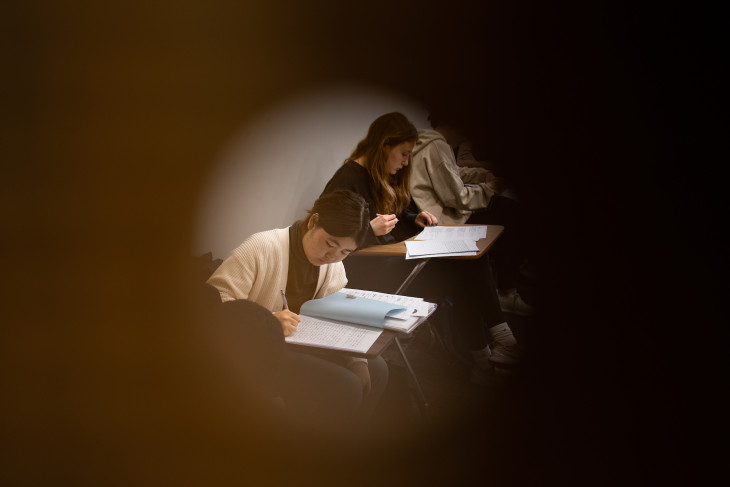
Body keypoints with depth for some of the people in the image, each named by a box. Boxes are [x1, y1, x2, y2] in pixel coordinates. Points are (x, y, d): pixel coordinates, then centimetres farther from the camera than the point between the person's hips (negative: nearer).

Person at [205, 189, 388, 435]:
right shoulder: (262, 248, -21)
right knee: (344, 388, -22)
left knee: (375, 369, -4)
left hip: (299, 345, 8)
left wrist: (357, 360, -14)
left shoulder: (333, 260, 3)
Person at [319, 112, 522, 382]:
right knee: (457, 278, -23)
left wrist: (415, 218, 9)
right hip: (371, 272, -9)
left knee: (473, 259, -11)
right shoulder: (346, 181, -14)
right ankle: (482, 358, -11)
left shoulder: (384, 176, 16)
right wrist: (371, 230, -26)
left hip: (396, 256, 10)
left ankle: (503, 338, -14)